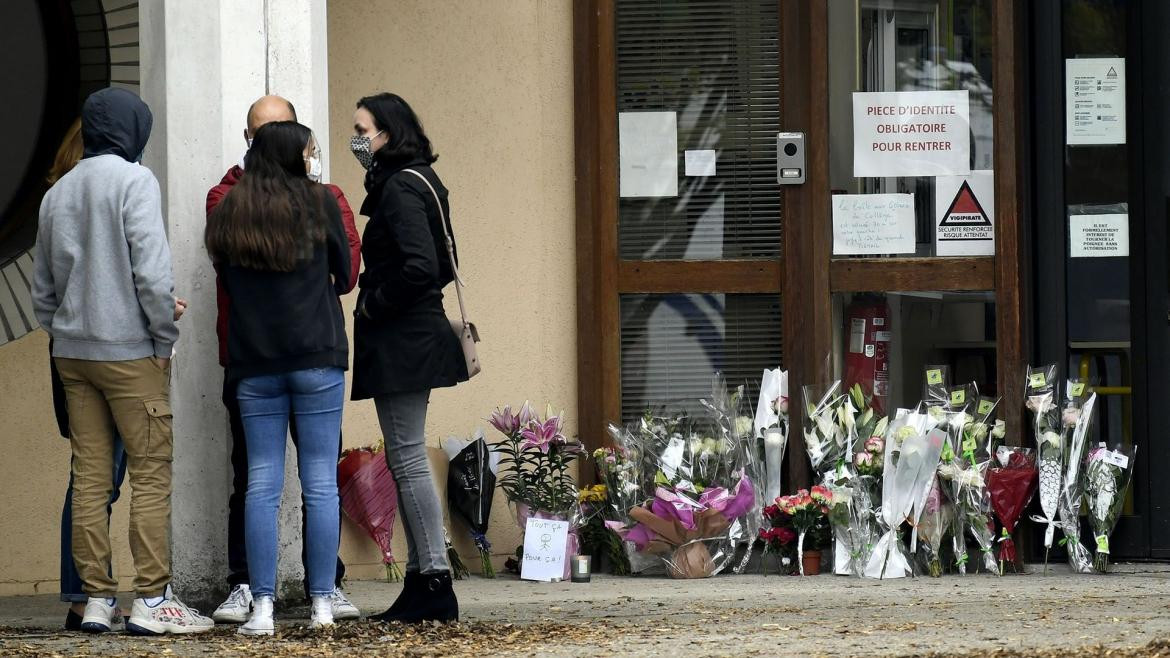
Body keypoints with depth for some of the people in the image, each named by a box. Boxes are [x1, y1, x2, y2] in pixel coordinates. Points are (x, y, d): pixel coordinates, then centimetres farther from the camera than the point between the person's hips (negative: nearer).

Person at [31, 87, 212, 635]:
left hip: (72, 353, 6)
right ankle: (151, 600, -7)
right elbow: (151, 269, -15)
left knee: (89, 477, 6)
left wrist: (63, 333, 18)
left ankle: (97, 599, 6)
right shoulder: (134, 181, -8)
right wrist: (165, 337, -7)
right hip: (129, 352, -6)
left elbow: (42, 289, 14)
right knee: (151, 475, -3)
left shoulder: (57, 194, 13)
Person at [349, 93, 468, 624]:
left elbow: (420, 266, -26)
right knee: (405, 460, 13)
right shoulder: (416, 182, 16)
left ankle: (435, 584, -8)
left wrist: (374, 305, -13)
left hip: (401, 342, -10)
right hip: (412, 338, 10)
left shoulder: (399, 189, -15)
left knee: (408, 459, -8)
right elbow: (441, 267, 21)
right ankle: (422, 581, 15)